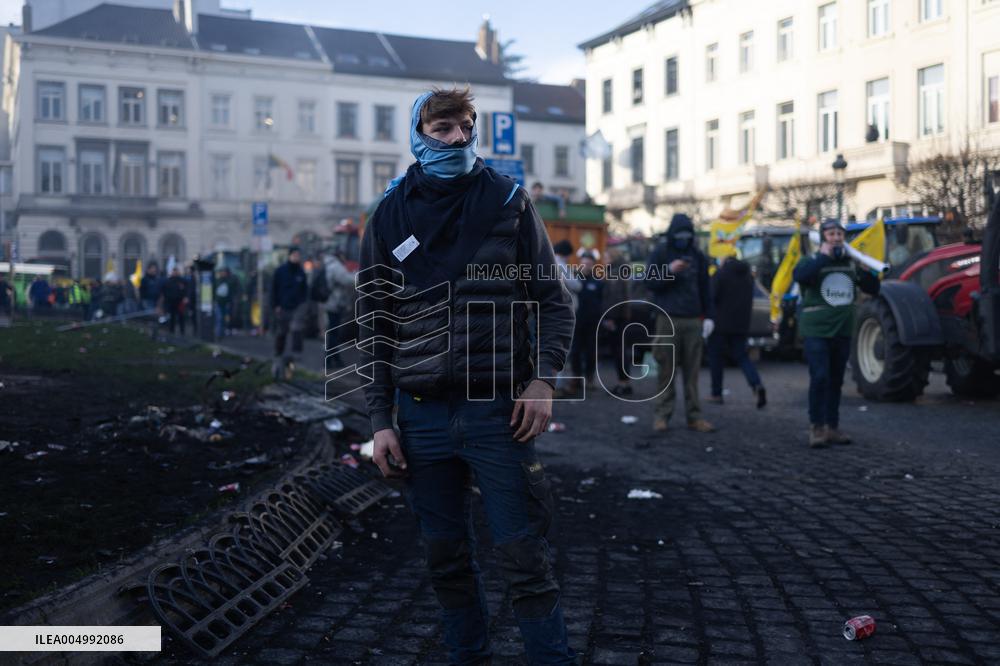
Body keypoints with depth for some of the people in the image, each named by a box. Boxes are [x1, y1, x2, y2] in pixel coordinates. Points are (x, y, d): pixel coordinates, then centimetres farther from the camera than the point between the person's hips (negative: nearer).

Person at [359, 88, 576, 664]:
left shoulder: (508, 201, 3)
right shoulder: (390, 215, 6)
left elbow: (555, 301, 5)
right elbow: (373, 324, 8)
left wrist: (543, 377, -10)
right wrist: (381, 419, 2)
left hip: (498, 410, -2)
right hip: (423, 416, 2)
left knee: (525, 557, -1)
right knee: (447, 557, 12)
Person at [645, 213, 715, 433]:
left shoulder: (698, 256, 12)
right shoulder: (660, 253, 4)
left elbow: (705, 288, 15)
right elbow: (650, 282, 0)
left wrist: (708, 316, 8)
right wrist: (670, 270, -15)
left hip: (694, 320, 2)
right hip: (668, 319, -2)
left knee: (692, 371, 2)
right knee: (666, 370, -2)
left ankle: (694, 415, 5)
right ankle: (662, 414, 4)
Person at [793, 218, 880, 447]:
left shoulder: (851, 264, 11)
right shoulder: (811, 261, -1)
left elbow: (873, 289, 11)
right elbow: (799, 276, -24)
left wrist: (866, 271, -6)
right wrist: (824, 256, -20)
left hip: (843, 332, 5)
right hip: (816, 331, -5)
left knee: (836, 381, 9)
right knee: (820, 378, -13)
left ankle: (832, 427, 17)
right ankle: (817, 427, -4)